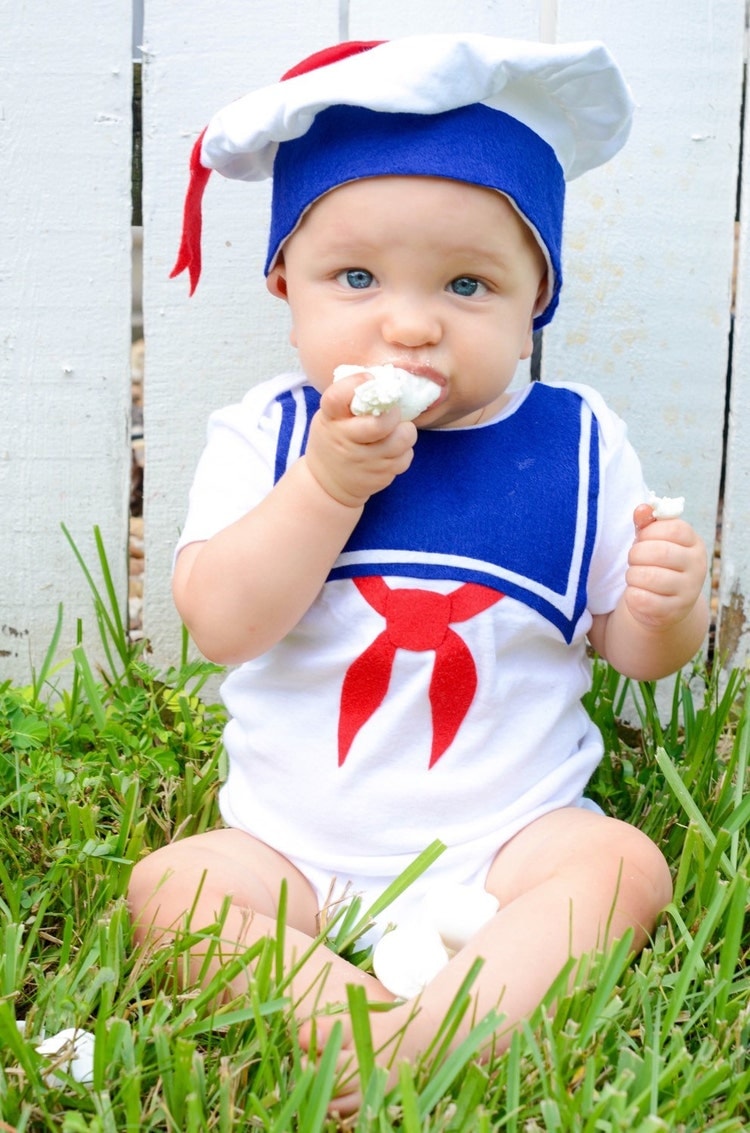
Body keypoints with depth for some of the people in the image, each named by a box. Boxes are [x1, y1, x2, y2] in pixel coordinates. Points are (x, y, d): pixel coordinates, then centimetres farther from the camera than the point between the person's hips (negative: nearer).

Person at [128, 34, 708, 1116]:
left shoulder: (575, 444, -3)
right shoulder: (265, 436, -3)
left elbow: (635, 650, 4)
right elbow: (221, 624, -15)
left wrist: (667, 605, -20)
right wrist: (327, 483, -25)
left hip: (510, 835, 0)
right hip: (295, 842, 1)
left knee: (624, 863, -24)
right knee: (167, 883, -18)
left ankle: (441, 1028, -32)